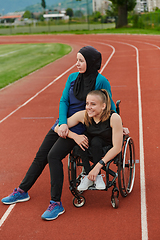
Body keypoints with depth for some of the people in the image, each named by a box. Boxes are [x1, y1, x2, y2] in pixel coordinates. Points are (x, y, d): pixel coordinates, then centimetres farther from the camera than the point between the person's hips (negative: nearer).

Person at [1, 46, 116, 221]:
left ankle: (56, 203, -16)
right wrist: (63, 123, -13)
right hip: (63, 123, 6)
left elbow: (110, 105, 0)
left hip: (80, 127, -6)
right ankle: (22, 191, 22)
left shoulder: (101, 82, -10)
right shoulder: (72, 77, 5)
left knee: (54, 155, -22)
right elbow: (63, 101, 1)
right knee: (41, 155, 7)